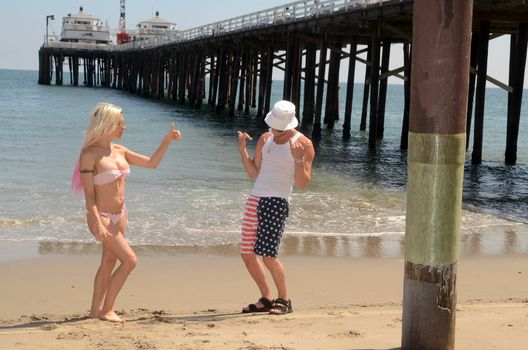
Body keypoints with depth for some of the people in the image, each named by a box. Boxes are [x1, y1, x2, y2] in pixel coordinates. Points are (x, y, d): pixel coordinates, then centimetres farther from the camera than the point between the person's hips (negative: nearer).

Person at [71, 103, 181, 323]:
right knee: (129, 260, -11)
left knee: (109, 262, 13)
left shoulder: (119, 151, 6)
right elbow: (89, 195, -16)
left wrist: (167, 141, 3)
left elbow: (151, 163, 13)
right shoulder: (90, 154, -15)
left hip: (119, 215, 8)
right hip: (101, 217, -8)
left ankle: (96, 309, 24)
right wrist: (98, 225, -23)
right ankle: (106, 310, 0)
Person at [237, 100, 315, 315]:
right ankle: (266, 299, 19)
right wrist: (242, 149, 5)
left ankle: (284, 300, 5)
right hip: (255, 199, 7)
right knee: (247, 253, 7)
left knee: (268, 254, -13)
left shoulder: (303, 144, -4)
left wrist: (298, 159, -23)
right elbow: (254, 174, 15)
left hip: (277, 202, -7)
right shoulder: (265, 139, 14)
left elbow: (303, 183, -8)